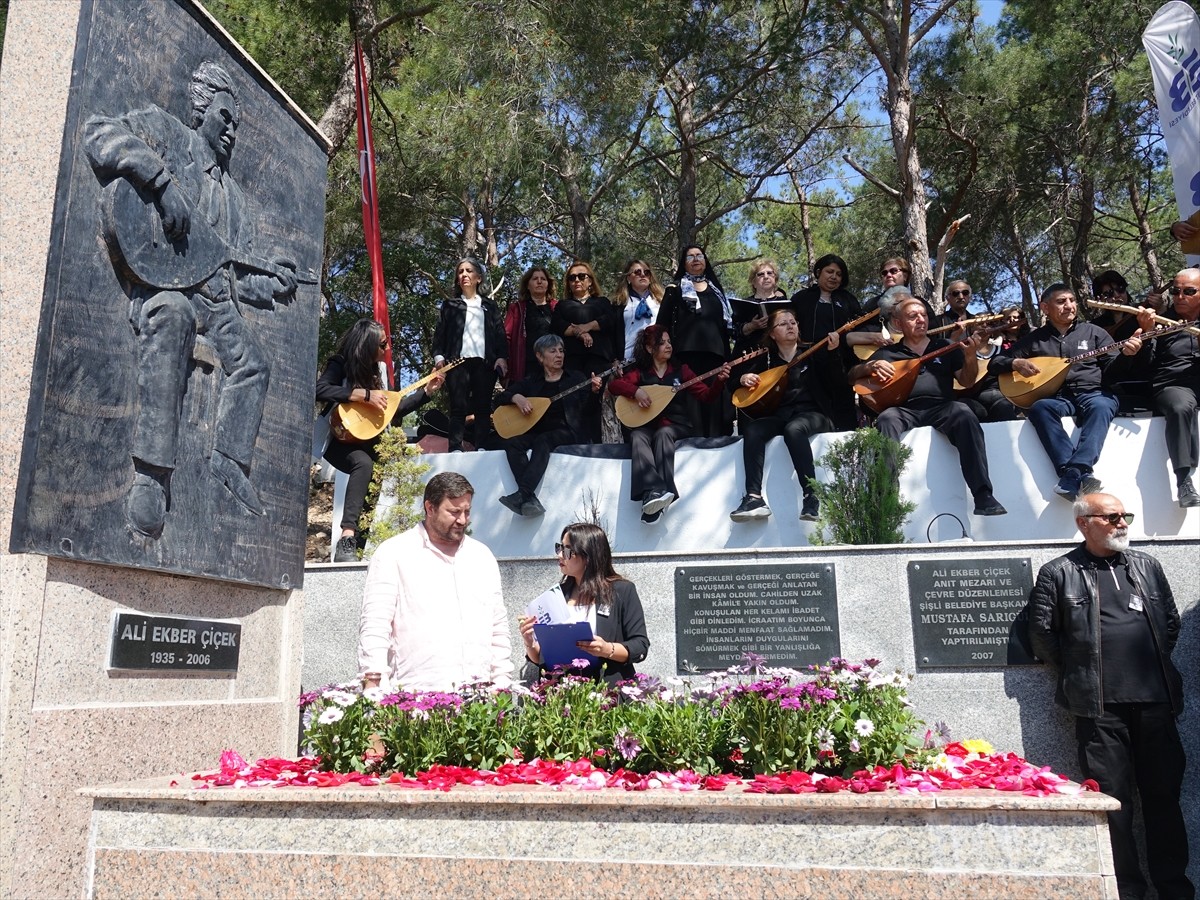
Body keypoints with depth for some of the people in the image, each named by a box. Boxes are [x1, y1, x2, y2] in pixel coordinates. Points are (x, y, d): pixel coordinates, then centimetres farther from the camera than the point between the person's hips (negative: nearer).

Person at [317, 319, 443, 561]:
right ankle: (347, 539, -44)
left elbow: (394, 410, 16)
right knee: (364, 463, -37)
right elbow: (319, 390, -29)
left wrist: (427, 391, 12)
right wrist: (365, 394, -28)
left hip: (366, 441, 7)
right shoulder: (340, 364, -8)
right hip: (340, 440, -7)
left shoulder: (373, 370, 12)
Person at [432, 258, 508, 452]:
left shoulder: (489, 306, 21)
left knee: (483, 407, -3)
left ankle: (481, 447, -3)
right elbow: (440, 333, 10)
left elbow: (500, 333, 13)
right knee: (458, 406, -8)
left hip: (485, 362, 1)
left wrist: (502, 357, -2)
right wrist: (439, 356, -6)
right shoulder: (450, 305, 18)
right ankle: (456, 448, -12)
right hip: (458, 362, -1)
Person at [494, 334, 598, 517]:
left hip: (566, 433, -3)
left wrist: (593, 392, -17)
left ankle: (522, 494, -49)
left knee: (542, 440, -36)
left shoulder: (577, 379, 12)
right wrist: (516, 397, -6)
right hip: (535, 431, 3)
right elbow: (499, 399, 15)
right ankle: (530, 499, -40)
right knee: (510, 442, -28)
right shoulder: (531, 381, 18)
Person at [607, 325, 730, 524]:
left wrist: (719, 380, -14)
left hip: (675, 425, -1)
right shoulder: (640, 373, 11)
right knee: (638, 437, -33)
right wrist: (636, 391, -17)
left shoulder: (680, 370, 11)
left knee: (663, 433, -35)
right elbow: (613, 385, -1)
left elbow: (706, 396, 5)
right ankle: (653, 492, -55)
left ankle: (652, 499, -49)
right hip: (646, 424, 1)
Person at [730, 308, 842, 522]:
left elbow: (838, 383, -2)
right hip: (779, 414, 3)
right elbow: (738, 380, 18)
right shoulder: (765, 359, 17)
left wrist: (832, 352, -16)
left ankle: (811, 497, -39)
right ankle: (754, 498, -38)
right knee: (751, 430, -28)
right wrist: (743, 378, -5)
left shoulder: (814, 353, 11)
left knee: (794, 429, -38)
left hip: (812, 414, -3)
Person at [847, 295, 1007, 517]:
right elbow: (852, 376, 18)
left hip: (941, 407, 1)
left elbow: (966, 380, 15)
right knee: (886, 420, -35)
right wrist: (871, 365, -2)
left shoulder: (945, 346, 23)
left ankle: (983, 496, -37)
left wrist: (971, 355, -4)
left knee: (964, 414, -33)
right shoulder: (887, 353, 21)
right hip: (904, 409, 0)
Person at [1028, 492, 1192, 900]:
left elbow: (1171, 619, 20)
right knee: (1113, 797, 1)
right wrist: (1078, 672, 3)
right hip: (1100, 704, -4)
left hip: (1155, 699, 4)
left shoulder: (1146, 565, 14)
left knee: (1164, 792, 9)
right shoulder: (1058, 573, 0)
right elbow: (1042, 633, -1)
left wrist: (1157, 663, 11)